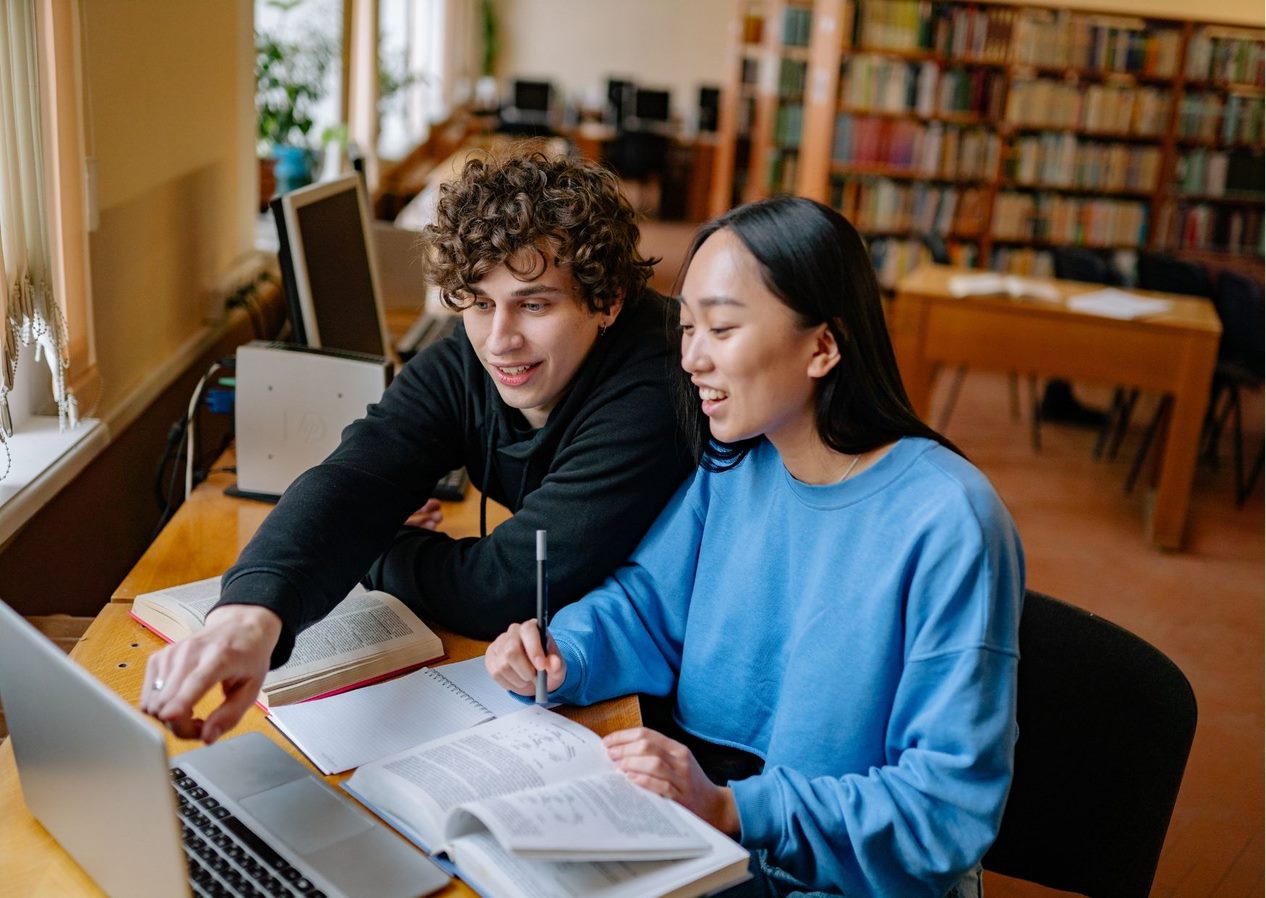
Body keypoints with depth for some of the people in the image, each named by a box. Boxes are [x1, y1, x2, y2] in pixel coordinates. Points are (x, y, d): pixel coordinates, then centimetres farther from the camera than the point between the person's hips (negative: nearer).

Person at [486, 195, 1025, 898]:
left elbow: (953, 802, -21)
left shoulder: (948, 524, -21)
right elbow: (647, 601, 10)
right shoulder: (731, 467, 0)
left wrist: (732, 809, -28)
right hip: (697, 801, 6)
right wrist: (560, 658, -12)